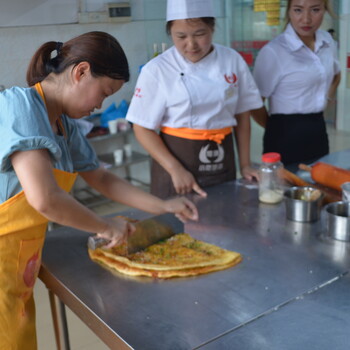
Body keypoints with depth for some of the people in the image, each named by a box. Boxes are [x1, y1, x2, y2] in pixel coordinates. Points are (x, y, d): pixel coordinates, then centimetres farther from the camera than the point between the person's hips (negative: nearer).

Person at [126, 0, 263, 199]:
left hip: (222, 162, 3)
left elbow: (242, 115, 6)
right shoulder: (156, 70, -12)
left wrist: (245, 164, 3)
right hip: (175, 160, -3)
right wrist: (176, 169, -17)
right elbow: (143, 128, -9)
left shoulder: (233, 61, -2)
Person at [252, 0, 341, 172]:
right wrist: (277, 127, 0)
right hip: (286, 136, -7)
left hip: (318, 131, 7)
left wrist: (324, 100, 14)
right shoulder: (273, 51, -17)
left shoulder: (327, 41, 4)